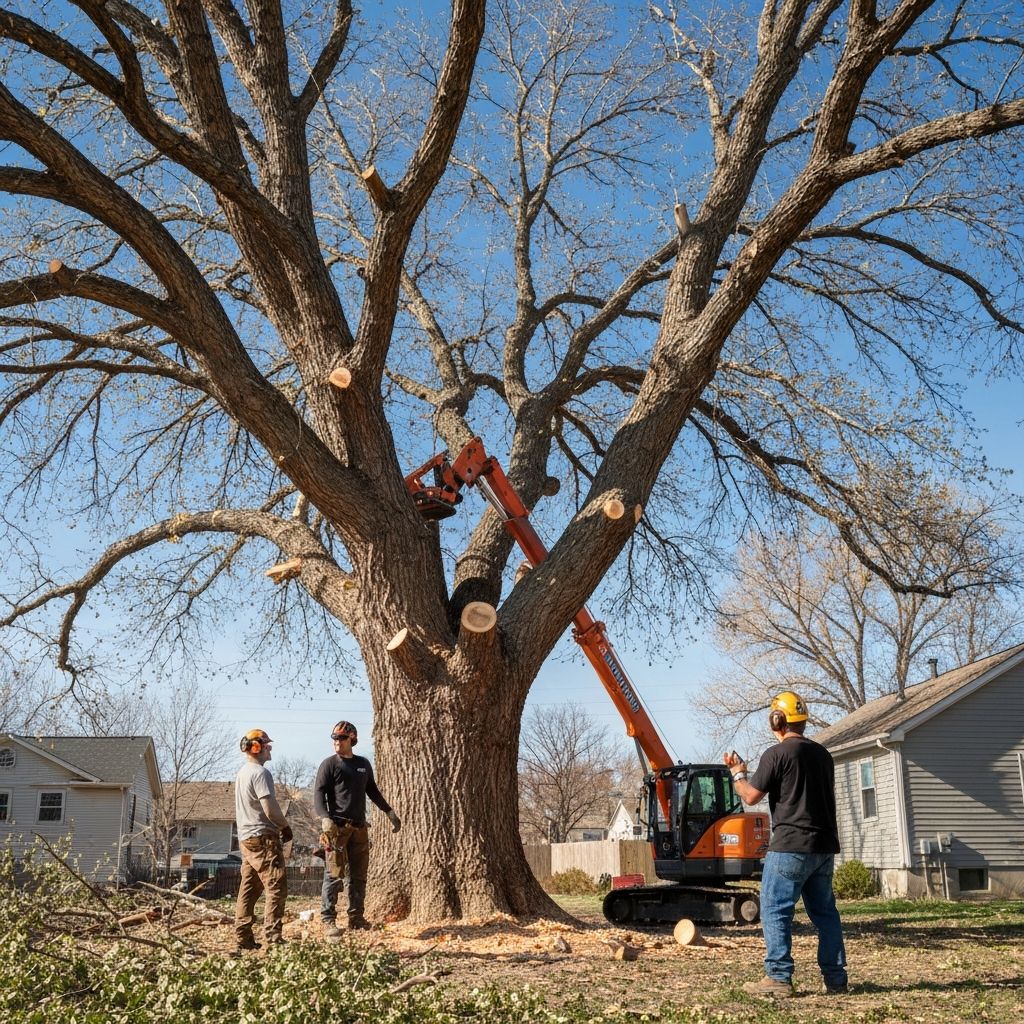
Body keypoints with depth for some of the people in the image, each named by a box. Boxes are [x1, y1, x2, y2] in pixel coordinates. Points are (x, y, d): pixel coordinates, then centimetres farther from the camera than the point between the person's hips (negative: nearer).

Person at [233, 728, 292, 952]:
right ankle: (272, 937, -9)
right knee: (276, 887, -7)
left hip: (245, 837, 10)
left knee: (248, 889, 12)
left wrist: (279, 825, 16)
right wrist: (285, 826, -3)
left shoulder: (242, 772, 16)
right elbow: (270, 808, -20)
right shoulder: (261, 772, -15)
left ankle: (243, 937, 14)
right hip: (263, 837, -10)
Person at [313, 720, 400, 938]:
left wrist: (389, 811, 22)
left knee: (359, 875, 9)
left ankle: (356, 917, 17)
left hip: (359, 827, 6)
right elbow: (319, 793, -10)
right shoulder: (329, 764, -2)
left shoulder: (363, 764, 15)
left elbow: (372, 791, 25)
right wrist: (325, 818, -25)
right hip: (337, 826, -6)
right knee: (334, 875, -9)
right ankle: (328, 921, -6)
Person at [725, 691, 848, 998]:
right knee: (824, 910, 13)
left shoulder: (777, 754, -10)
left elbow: (751, 795, -7)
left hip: (791, 845, -7)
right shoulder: (822, 753, 12)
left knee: (775, 910, -2)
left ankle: (779, 978, -3)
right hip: (824, 845, 7)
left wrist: (737, 772, 10)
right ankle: (835, 977, 15)